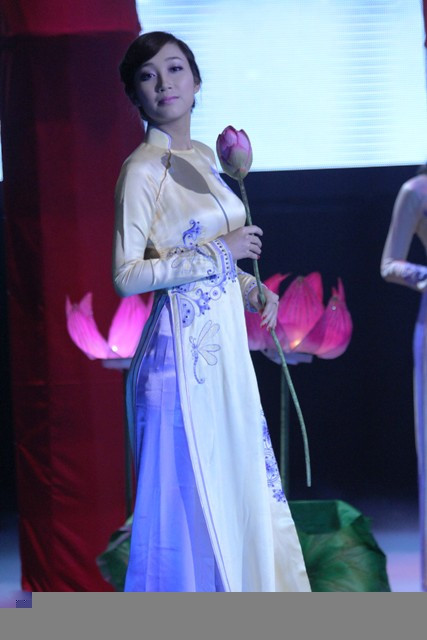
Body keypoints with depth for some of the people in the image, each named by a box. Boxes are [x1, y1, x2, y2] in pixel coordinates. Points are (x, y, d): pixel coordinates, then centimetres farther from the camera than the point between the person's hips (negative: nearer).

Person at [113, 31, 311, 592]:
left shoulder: (201, 157, 11)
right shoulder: (142, 170, -13)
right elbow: (127, 275, -19)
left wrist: (250, 288, 8)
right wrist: (219, 252, -17)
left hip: (225, 346, 8)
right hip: (182, 349, -8)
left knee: (239, 480, 13)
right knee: (190, 491, -1)